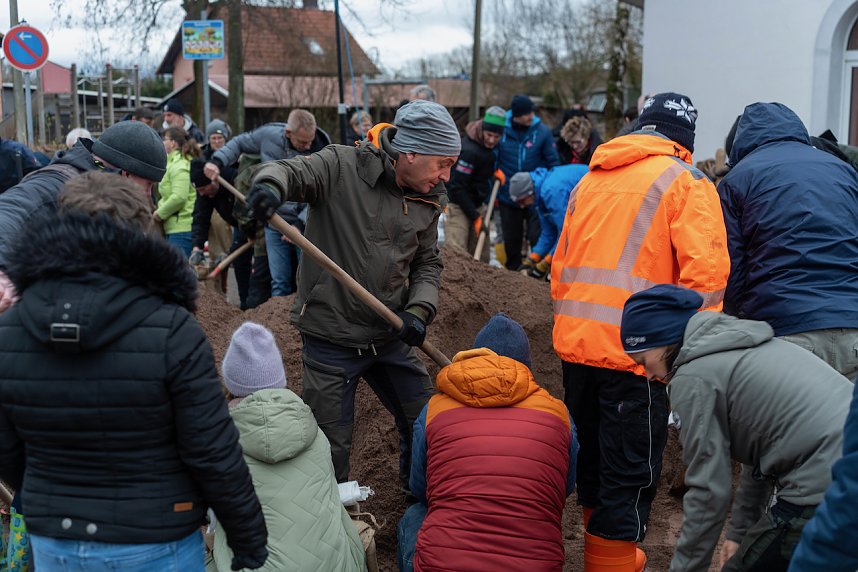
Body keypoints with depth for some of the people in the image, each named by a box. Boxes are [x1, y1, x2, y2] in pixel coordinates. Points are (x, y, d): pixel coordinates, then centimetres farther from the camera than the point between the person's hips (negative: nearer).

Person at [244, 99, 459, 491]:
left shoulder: (427, 201, 4)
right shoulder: (343, 167, -12)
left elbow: (427, 264, 11)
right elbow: (292, 171, -24)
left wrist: (419, 309, -7)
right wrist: (271, 184, -48)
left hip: (390, 337, 6)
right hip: (331, 338, -5)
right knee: (331, 447, 6)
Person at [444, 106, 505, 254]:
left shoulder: (486, 145, 3)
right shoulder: (469, 151, -23)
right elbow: (457, 187, -21)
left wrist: (494, 170, 2)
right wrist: (475, 216, -19)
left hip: (475, 206, 9)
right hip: (458, 207, -9)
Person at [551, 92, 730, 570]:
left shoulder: (591, 180, 17)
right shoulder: (685, 181, -3)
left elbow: (561, 264, 20)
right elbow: (705, 272, -13)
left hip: (576, 343, 7)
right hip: (635, 350, -7)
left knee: (593, 459, 20)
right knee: (631, 475, 2)